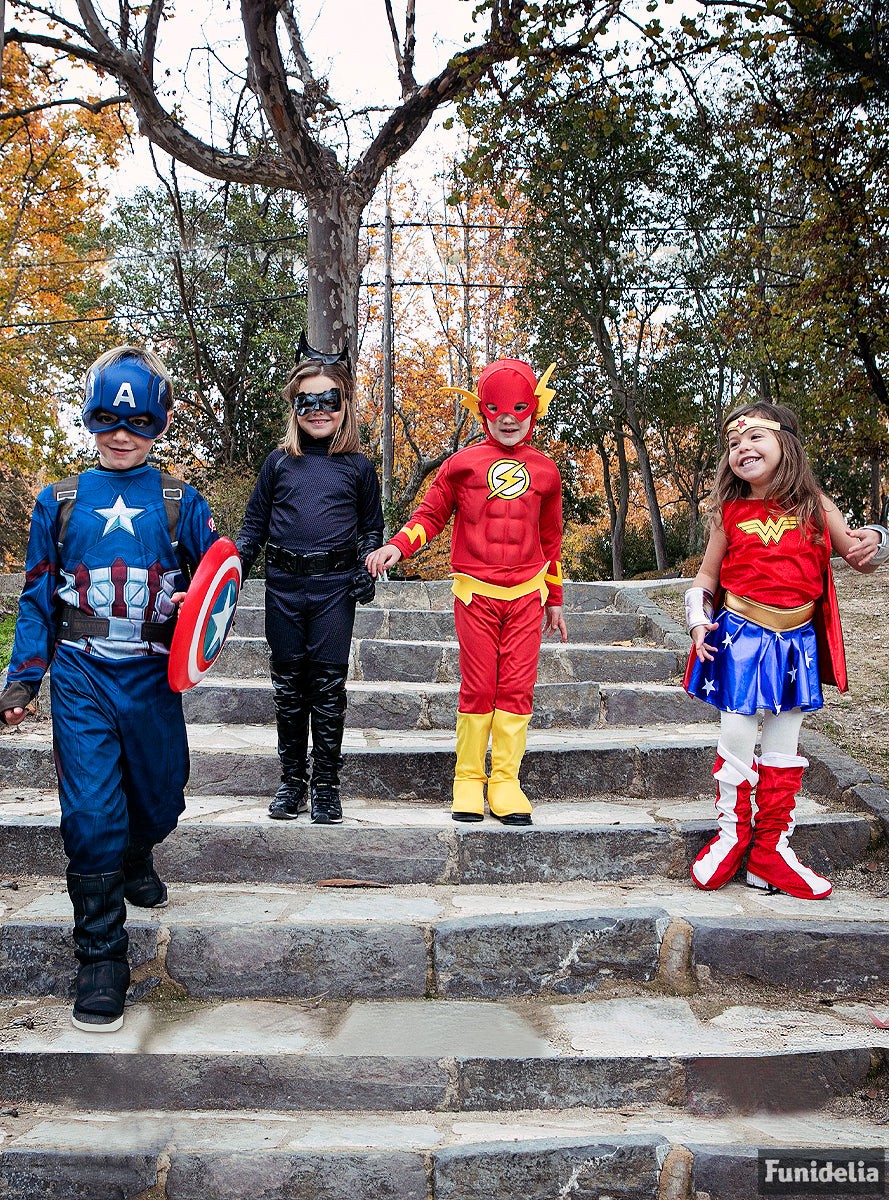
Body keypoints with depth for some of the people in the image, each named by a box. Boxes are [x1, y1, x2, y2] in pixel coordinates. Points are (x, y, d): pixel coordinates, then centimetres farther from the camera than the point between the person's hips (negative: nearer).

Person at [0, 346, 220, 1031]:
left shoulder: (181, 504, 3)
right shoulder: (61, 504, 5)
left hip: (154, 678, 1)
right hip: (82, 678, -1)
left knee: (159, 799, 14)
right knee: (92, 813, -7)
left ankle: (134, 859, 50)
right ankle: (102, 957, 7)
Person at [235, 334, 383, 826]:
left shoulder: (358, 467, 5)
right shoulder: (279, 462, 7)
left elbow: (372, 527, 12)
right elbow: (255, 522, 12)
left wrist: (367, 569, -3)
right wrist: (235, 566, 2)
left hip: (334, 586, -2)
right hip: (283, 584, 2)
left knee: (328, 685, 0)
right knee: (288, 683, 8)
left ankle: (326, 784, 13)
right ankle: (292, 780, 21)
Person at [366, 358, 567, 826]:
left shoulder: (544, 470, 10)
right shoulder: (463, 463, 3)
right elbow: (431, 514, 9)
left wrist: (554, 600, 19)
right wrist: (396, 546, -11)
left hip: (526, 594, 2)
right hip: (476, 593, -2)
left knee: (517, 687, 0)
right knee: (478, 688, 0)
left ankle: (505, 782, 9)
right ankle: (468, 780, 12)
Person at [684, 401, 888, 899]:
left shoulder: (814, 504, 2)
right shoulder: (730, 513, 0)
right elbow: (707, 574, 10)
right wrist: (699, 619, -5)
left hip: (797, 641, 2)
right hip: (740, 638, -1)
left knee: (784, 746, 8)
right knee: (737, 739, -1)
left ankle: (771, 849, 18)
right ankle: (732, 835, 17)